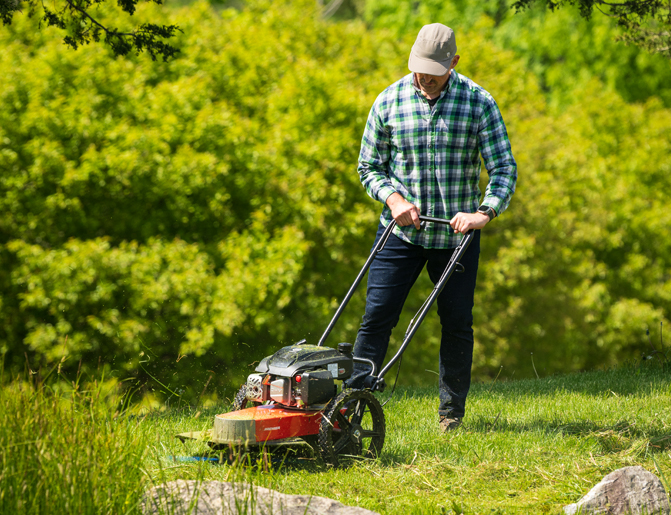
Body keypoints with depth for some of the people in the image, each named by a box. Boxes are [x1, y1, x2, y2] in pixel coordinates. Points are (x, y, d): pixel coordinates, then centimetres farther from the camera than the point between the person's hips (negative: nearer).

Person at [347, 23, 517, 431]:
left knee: (457, 322, 5)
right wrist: (393, 199, -12)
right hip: (402, 230, 0)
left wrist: (485, 213, -23)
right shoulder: (389, 102, -2)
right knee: (378, 314, -6)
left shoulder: (478, 103, -6)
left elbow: (504, 168, -7)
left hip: (457, 233, 0)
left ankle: (453, 412, 19)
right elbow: (369, 165, 6)